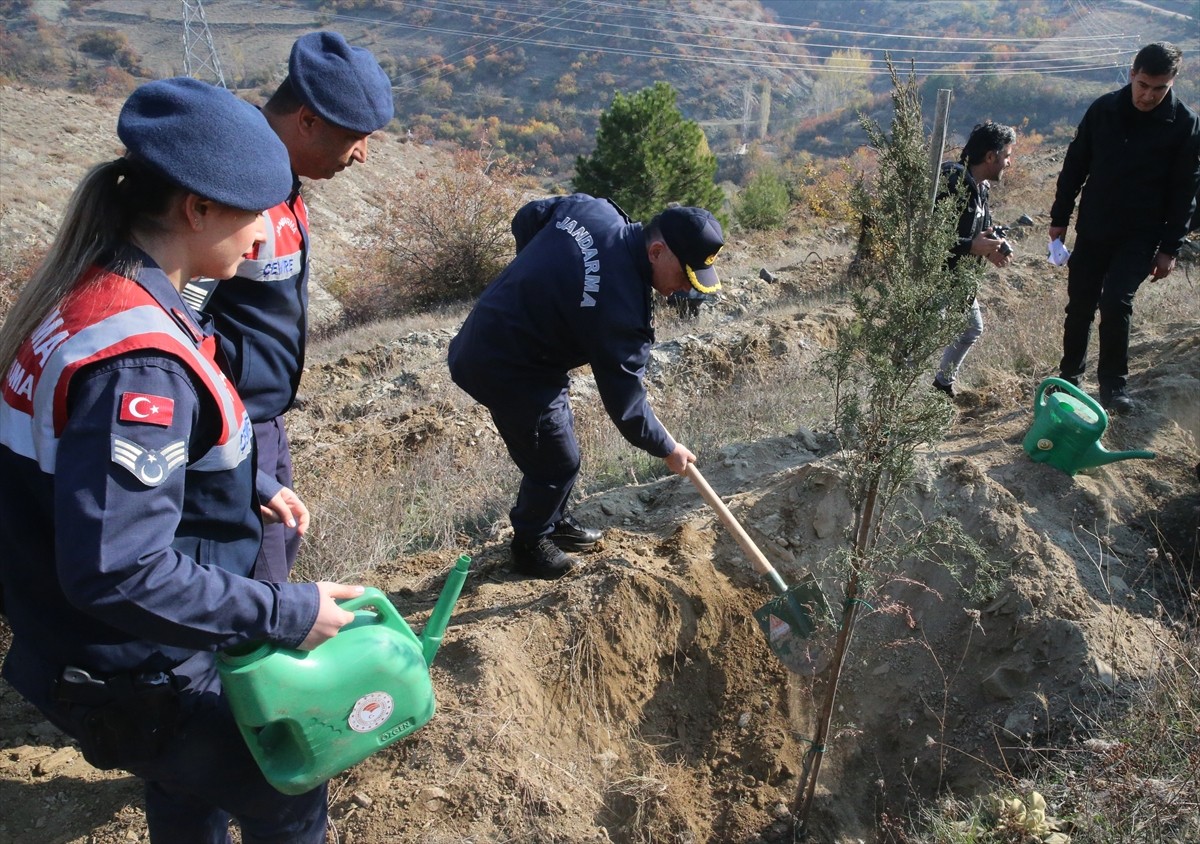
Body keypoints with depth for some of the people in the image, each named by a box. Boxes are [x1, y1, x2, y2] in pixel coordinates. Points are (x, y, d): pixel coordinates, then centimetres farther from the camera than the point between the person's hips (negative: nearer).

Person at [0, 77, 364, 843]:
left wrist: (249, 492, 9)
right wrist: (285, 615, -26)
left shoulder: (91, 291, -1)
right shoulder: (134, 356, -32)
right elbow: (118, 571, -34)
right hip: (134, 682, -9)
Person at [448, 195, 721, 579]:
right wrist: (668, 449, -3)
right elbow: (625, 404, -19)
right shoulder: (621, 308, -30)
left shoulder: (592, 207, -9)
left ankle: (554, 520, 44)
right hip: (508, 371, -9)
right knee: (557, 461, 7)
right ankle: (529, 546, 30)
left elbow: (526, 219, 10)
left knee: (558, 431, 24)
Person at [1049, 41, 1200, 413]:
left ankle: (1113, 384, -1)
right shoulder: (1103, 110, -2)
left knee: (1116, 302, -16)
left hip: (1141, 237, -3)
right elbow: (1074, 167, 7)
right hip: (1092, 230, 3)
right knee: (1080, 306, 7)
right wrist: (1059, 218, 7)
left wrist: (1169, 248, -5)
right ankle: (1070, 376, 24)